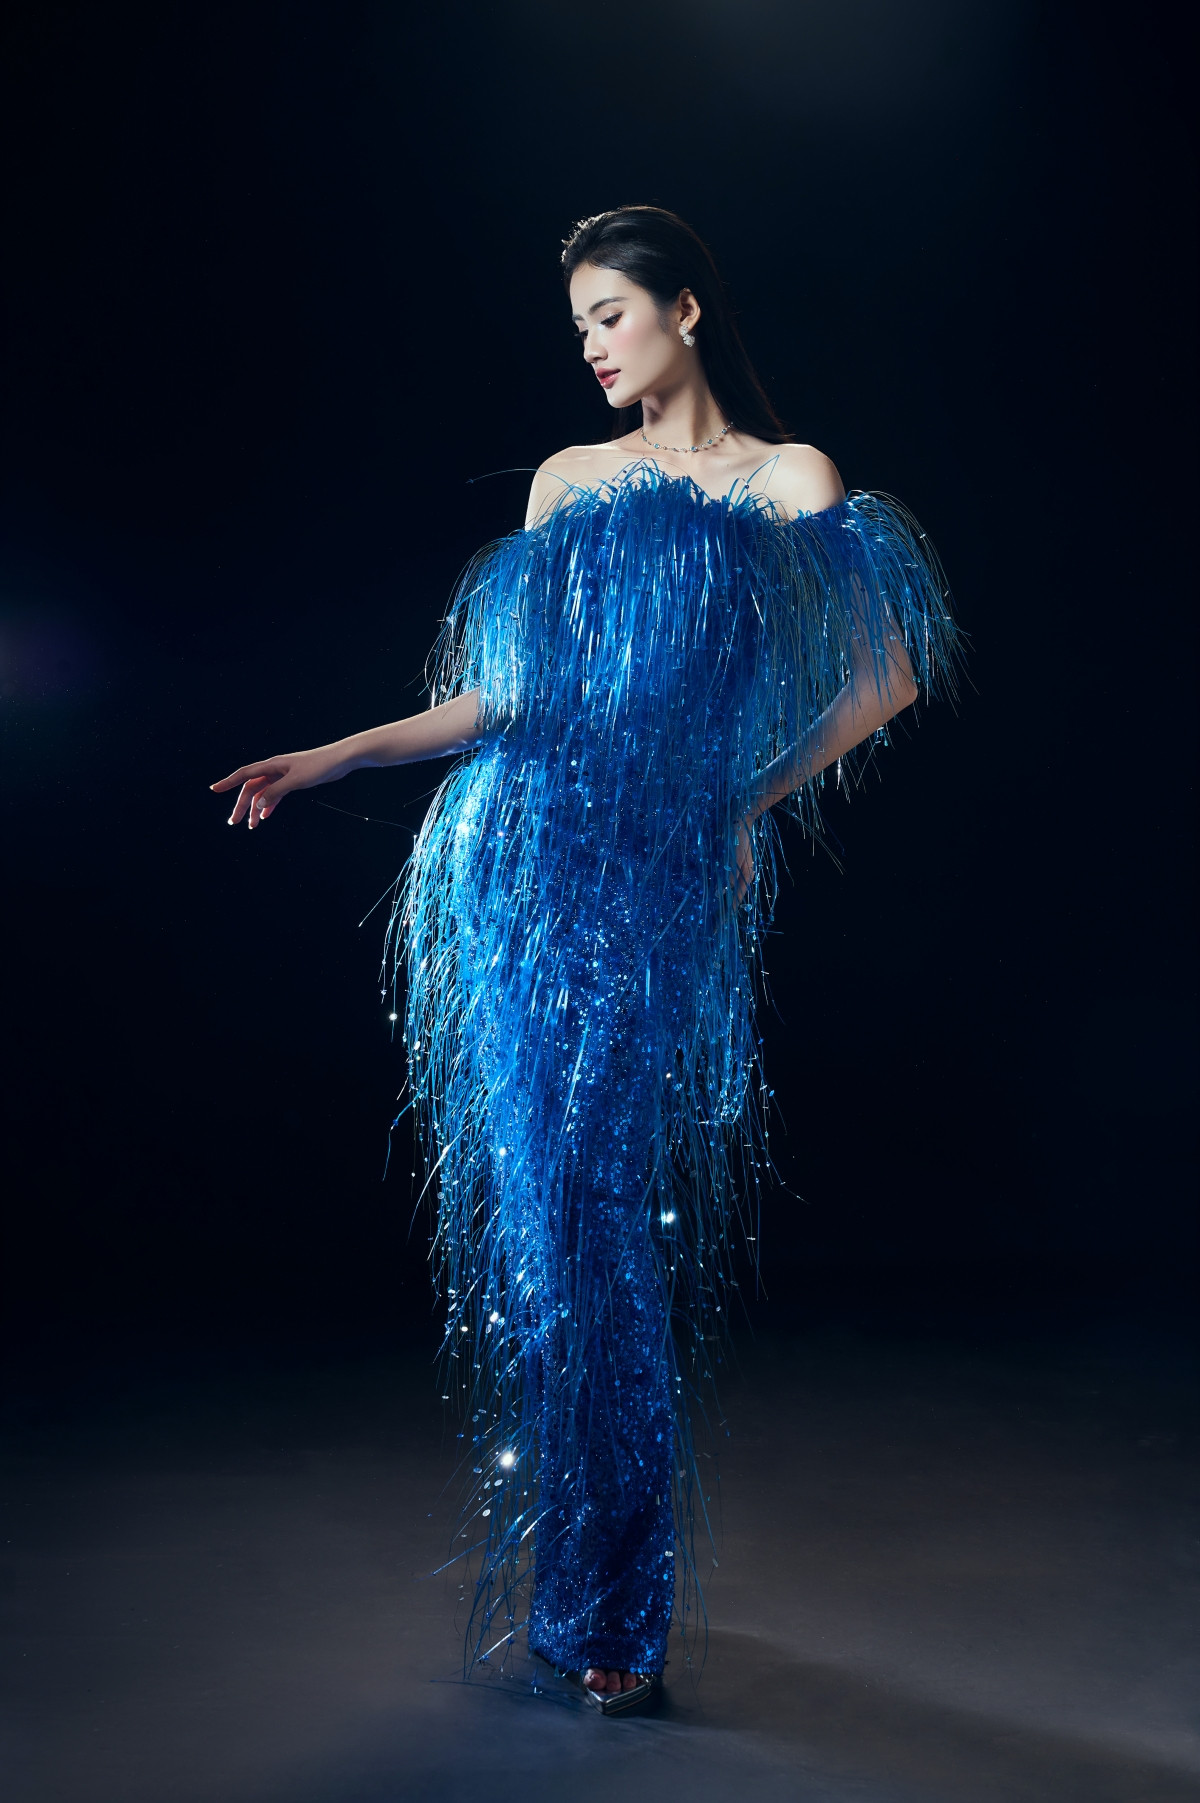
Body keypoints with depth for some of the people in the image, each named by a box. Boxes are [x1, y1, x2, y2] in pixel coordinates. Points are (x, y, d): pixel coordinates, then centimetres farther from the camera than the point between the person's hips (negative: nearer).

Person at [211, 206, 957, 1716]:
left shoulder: (788, 481, 8)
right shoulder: (569, 482, 17)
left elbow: (888, 676, 7)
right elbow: (517, 695, 15)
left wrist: (749, 802, 4)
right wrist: (330, 759, 8)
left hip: (662, 882, -3)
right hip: (518, 863, 3)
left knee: (609, 1216, -4)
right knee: (532, 1206, 0)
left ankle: (612, 1602, 11)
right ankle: (551, 1565, 13)